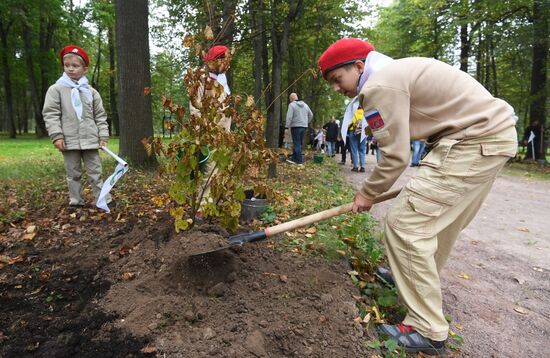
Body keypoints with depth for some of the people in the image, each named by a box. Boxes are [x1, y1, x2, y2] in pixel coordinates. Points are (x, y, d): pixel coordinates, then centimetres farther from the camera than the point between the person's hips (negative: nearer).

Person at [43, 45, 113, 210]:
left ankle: (104, 200, 10)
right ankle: (76, 201, 18)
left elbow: (100, 116, 9)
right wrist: (56, 135, -11)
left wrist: (103, 136, 1)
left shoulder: (91, 92, 8)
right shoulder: (56, 89, 2)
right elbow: (50, 114, -2)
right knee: (73, 173, 9)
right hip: (69, 140, -1)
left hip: (90, 140, 1)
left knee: (95, 172, 6)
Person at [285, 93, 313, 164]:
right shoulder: (305, 105, 13)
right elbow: (311, 115, 16)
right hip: (304, 126, 6)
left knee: (297, 143, -2)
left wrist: (287, 126, -13)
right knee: (299, 143, 13)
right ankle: (294, 158, 18)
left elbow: (289, 116, -16)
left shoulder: (292, 105, -8)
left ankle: (299, 160, -3)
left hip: (296, 127, -6)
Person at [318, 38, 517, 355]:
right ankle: (419, 277, 43)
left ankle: (428, 331, -1)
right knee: (440, 219, 22)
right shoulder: (396, 72, 17)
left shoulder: (379, 86, -14)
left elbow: (395, 156, -14)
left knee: (405, 224, -11)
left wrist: (368, 194, 1)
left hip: (477, 140, -11)